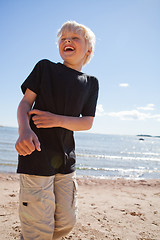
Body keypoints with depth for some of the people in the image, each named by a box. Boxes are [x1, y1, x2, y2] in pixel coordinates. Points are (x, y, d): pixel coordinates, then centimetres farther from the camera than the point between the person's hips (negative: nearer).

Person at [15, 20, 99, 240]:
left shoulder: (91, 83, 10)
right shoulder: (45, 67, 4)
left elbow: (87, 122, 4)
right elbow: (25, 102, -1)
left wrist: (57, 120, -14)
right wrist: (25, 130, -21)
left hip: (66, 158, 4)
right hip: (37, 154, -4)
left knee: (67, 221, 13)